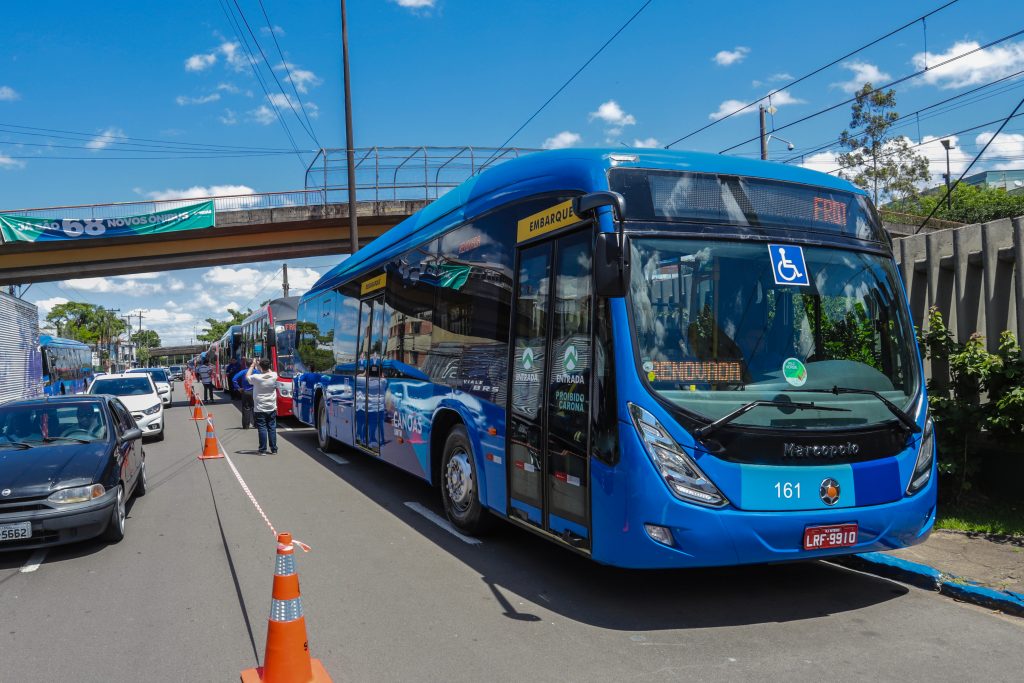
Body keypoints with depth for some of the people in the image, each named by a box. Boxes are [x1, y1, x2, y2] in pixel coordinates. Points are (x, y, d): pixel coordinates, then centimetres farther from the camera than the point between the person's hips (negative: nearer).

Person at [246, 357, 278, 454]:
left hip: (260, 409, -3)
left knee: (262, 428, 0)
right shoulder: (274, 376, -7)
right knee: (272, 428, 9)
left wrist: (253, 365, 11)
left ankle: (263, 450, 2)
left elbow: (247, 377, 5)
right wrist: (263, 365, 15)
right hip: (272, 408, 3)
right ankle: (274, 448, 13)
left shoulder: (257, 377, -17)